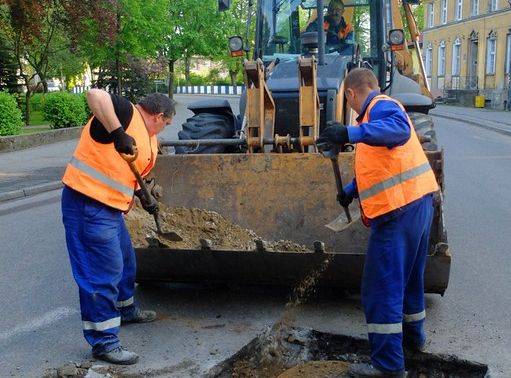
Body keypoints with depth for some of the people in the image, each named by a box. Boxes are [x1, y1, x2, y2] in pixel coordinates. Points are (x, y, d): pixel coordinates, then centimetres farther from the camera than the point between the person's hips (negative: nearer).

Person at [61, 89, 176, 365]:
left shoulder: (147, 139, 17)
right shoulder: (127, 112, -13)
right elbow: (95, 95, -31)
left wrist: (142, 196, 24)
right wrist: (118, 132, -35)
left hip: (109, 206, 11)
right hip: (87, 203, -11)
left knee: (125, 261, 26)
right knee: (102, 272, -7)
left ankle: (125, 309, 49)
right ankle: (103, 342, 2)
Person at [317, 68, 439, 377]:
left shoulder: (381, 106, -9)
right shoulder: (380, 109, 22)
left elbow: (400, 128, -34)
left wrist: (351, 133, -42)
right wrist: (351, 190, 37)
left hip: (398, 209, -10)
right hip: (420, 202, 10)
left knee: (382, 287, -4)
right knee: (409, 276, 26)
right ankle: (413, 335, 43)